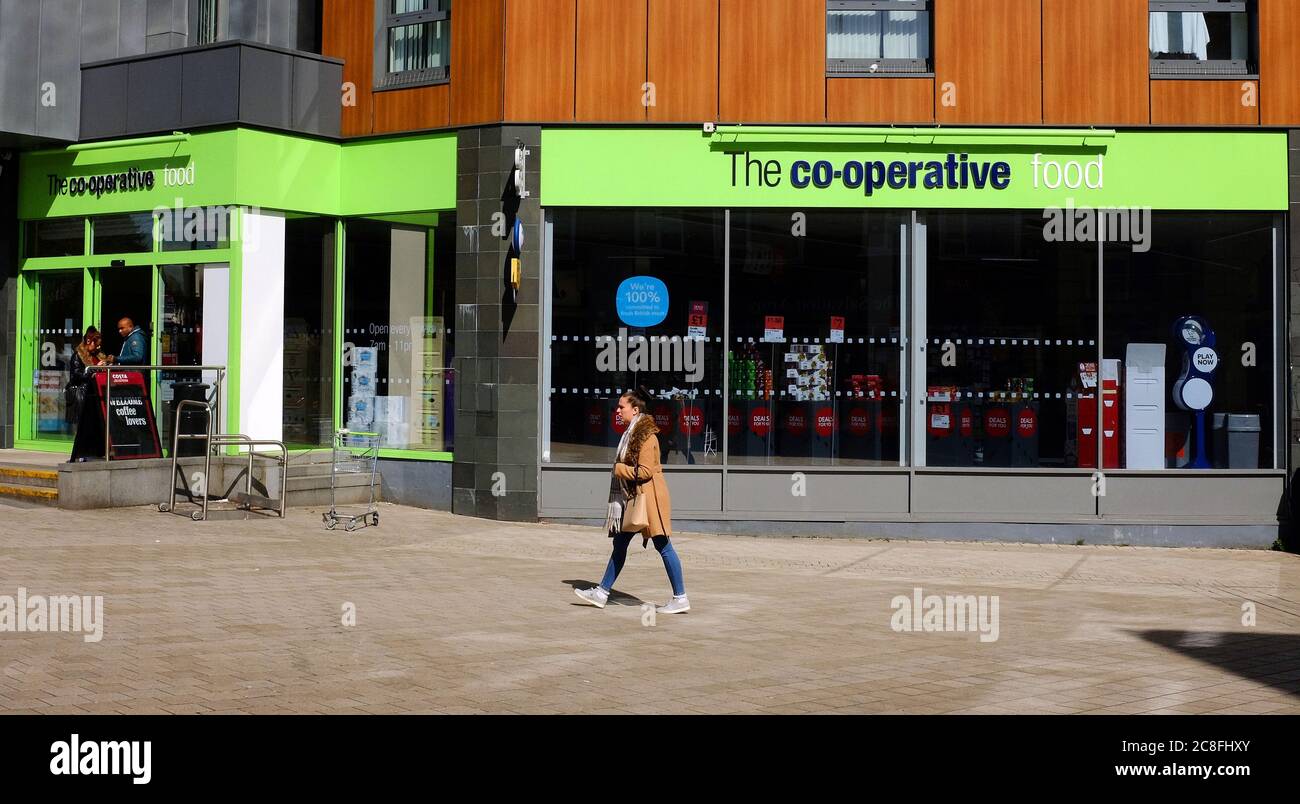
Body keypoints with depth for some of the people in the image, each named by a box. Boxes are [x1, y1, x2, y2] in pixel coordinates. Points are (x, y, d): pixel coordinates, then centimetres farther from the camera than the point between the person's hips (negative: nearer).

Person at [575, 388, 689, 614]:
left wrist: (619, 469, -12)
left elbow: (645, 471, -22)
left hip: (648, 497, -10)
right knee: (620, 543, 12)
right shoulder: (632, 432, 14)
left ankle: (680, 599, 1)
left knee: (663, 546, -4)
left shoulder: (646, 435, -17)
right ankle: (602, 593, 18)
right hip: (632, 497, 10)